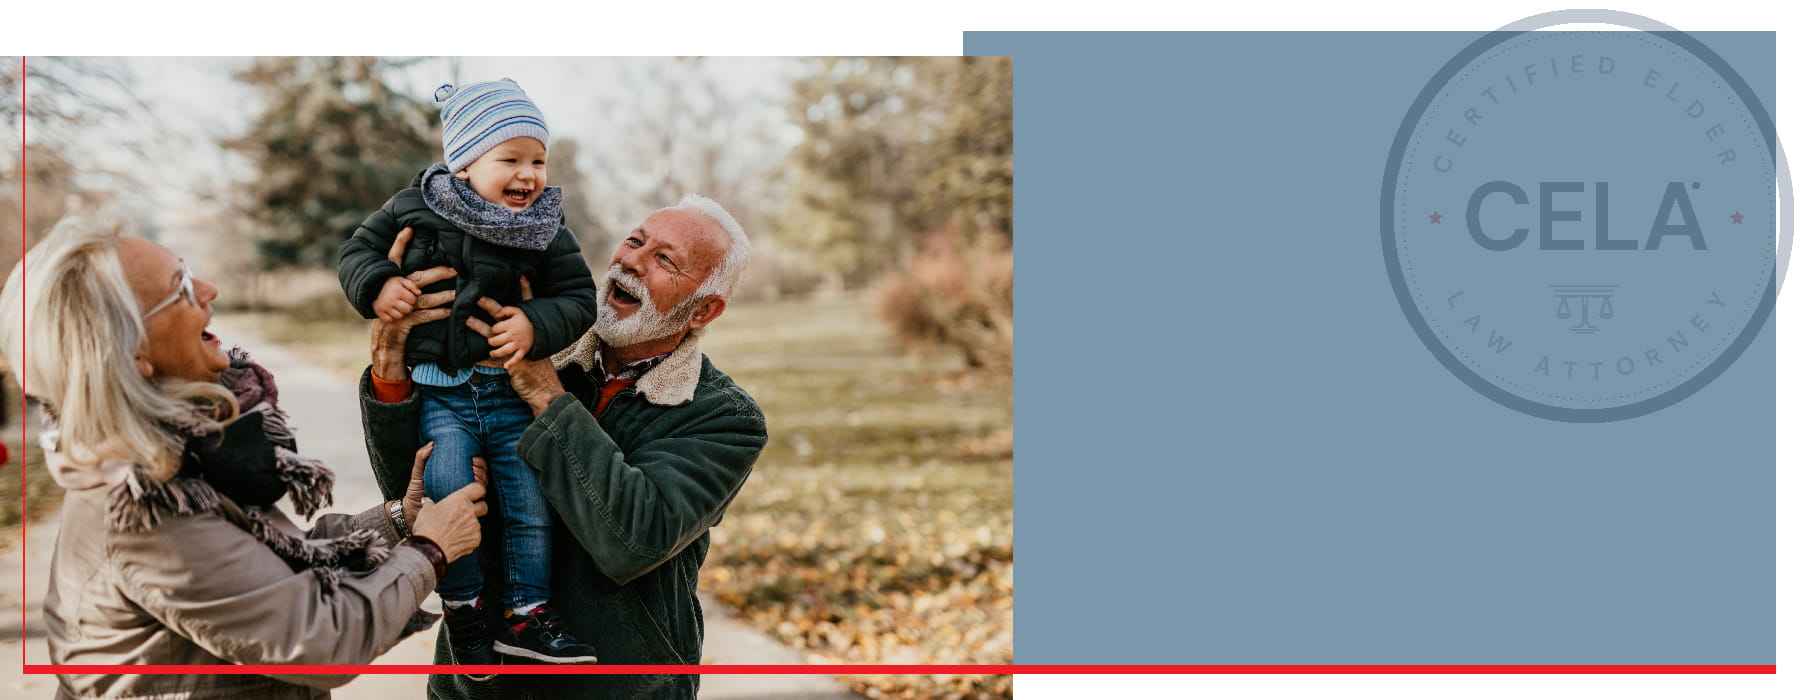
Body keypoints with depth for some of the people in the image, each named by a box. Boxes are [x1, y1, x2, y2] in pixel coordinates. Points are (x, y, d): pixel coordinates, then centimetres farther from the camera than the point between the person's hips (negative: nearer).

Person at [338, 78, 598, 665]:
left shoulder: (547, 230, 1)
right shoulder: (415, 209, -2)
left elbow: (578, 297, 2)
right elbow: (357, 251, 8)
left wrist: (536, 325, -17)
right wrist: (377, 286, -13)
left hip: (514, 391, 2)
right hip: (441, 390, -2)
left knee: (531, 500, 0)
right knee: (445, 495, -11)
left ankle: (526, 613, 15)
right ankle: (462, 606, 10)